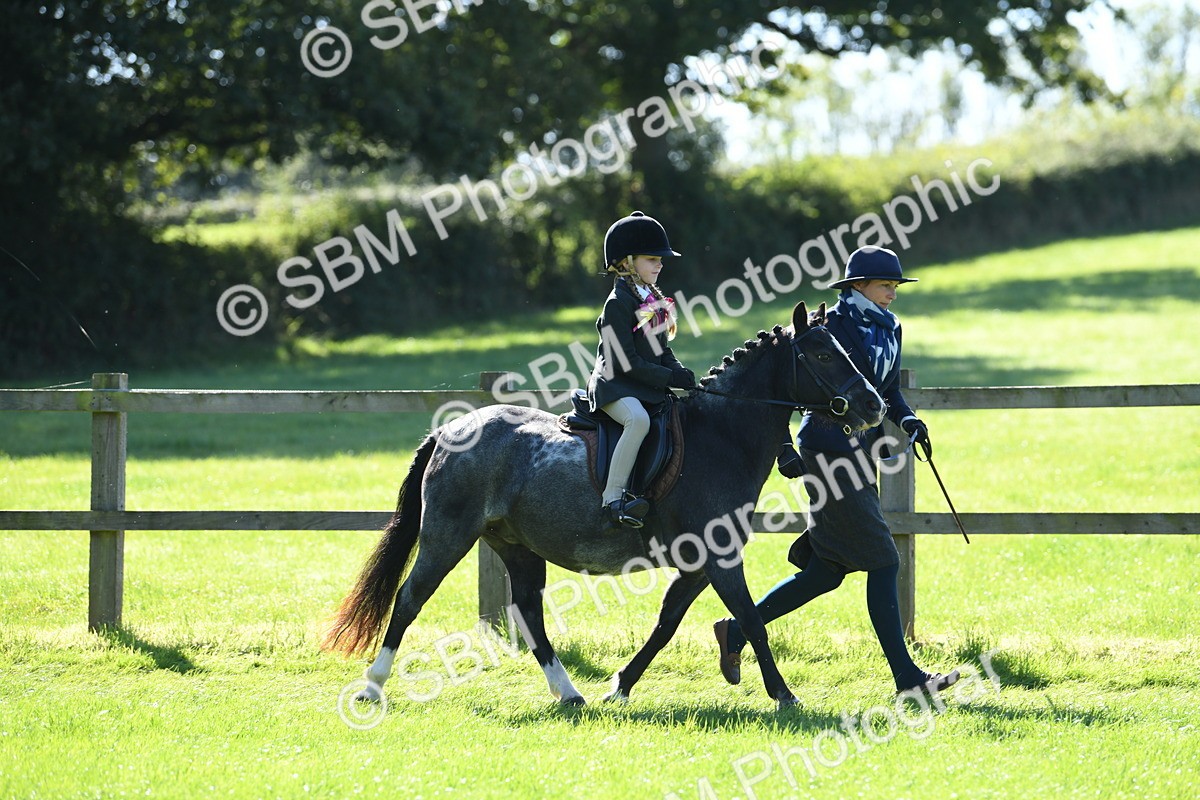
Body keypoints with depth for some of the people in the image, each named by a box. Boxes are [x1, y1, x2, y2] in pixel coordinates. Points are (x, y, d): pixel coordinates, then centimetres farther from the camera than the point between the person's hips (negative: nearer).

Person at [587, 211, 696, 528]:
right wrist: (670, 377, -18)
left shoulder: (655, 300, 16)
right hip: (615, 386, -9)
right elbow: (626, 362, -17)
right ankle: (613, 497, -36)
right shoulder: (619, 303, -12)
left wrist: (682, 373, 1)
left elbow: (662, 352, 21)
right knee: (639, 419, -36)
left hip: (649, 388, 9)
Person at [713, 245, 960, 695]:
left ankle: (737, 631, 24)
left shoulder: (889, 330, 13)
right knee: (882, 561, -9)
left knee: (827, 572, 12)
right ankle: (906, 678, -7)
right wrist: (783, 450, -14)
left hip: (860, 454, 9)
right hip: (829, 451, -9)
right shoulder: (831, 327, -12)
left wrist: (907, 420, 2)